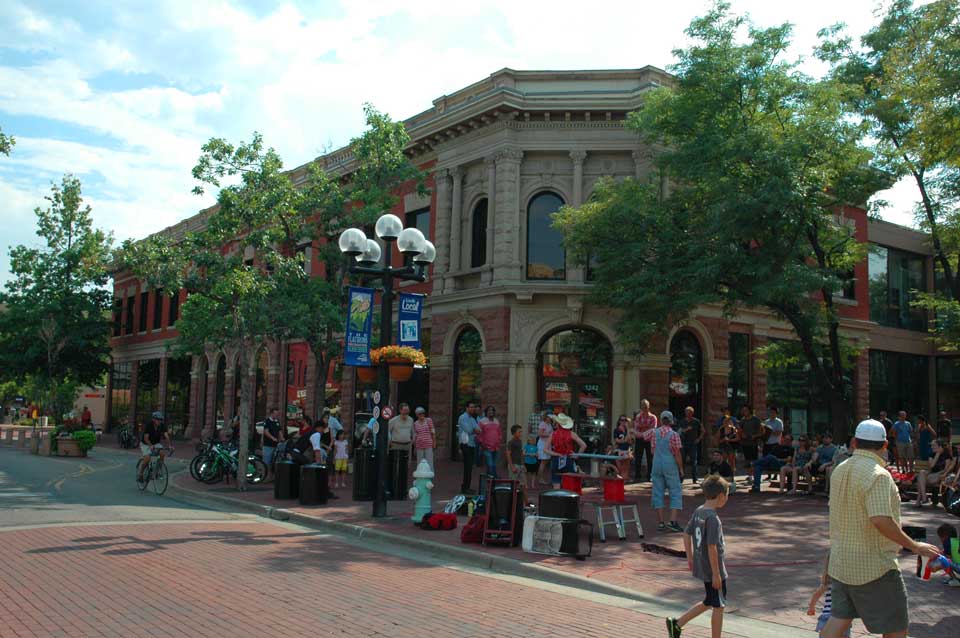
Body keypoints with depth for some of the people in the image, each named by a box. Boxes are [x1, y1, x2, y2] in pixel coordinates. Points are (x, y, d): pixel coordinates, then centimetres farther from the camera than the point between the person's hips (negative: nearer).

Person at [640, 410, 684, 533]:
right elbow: (677, 454, -9)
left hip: (657, 465, 4)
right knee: (676, 493, 2)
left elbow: (642, 435, 23)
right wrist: (681, 468, 0)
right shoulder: (674, 435, -7)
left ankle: (660, 522, 6)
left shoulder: (653, 432, 4)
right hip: (670, 466, -4)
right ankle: (673, 521, -9)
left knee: (658, 493, 7)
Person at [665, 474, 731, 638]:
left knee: (709, 603, 22)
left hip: (701, 567, 9)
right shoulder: (713, 518, -23)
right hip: (713, 569, -9)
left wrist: (690, 558, 19)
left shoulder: (698, 511, 2)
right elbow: (712, 548, -25)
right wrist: (716, 574, -19)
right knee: (718, 607, 7)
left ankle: (676, 624, 22)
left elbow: (686, 534, 11)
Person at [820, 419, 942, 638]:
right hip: (873, 565, -7)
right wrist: (915, 546, -18)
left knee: (839, 617, 14)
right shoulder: (878, 475, -19)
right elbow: (881, 520, -27)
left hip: (841, 562, 7)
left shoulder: (840, 470, 5)